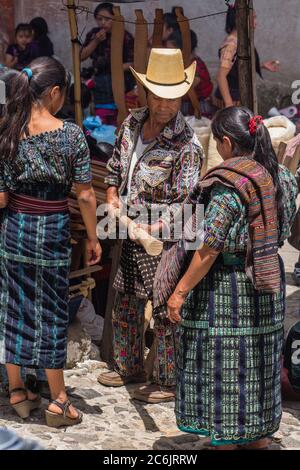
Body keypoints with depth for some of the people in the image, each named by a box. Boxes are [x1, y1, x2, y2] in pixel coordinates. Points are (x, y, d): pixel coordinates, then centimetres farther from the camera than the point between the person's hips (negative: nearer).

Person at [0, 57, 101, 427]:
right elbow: (85, 195, -10)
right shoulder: (70, 134, -12)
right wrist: (93, 238, 1)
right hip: (52, 231, -3)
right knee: (51, 313, 7)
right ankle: (57, 401, 15)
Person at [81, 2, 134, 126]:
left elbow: (132, 63, -8)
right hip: (100, 84, 4)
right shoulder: (93, 34, 7)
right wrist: (96, 41, -7)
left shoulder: (125, 36, -8)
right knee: (101, 122, 0)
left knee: (117, 122, -5)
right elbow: (82, 56, 2)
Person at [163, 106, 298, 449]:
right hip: (266, 286, 8)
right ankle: (258, 437, 31)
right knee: (258, 363, 18)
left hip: (226, 290, -7)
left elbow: (209, 250, -21)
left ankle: (225, 441, 14)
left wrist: (180, 292, -15)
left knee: (223, 367, 5)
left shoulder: (227, 186, -21)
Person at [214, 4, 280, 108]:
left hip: (242, 98, 9)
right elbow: (221, 76, -24)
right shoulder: (231, 44, -19)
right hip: (233, 100, -9)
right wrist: (229, 105, -29)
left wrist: (262, 65, 15)